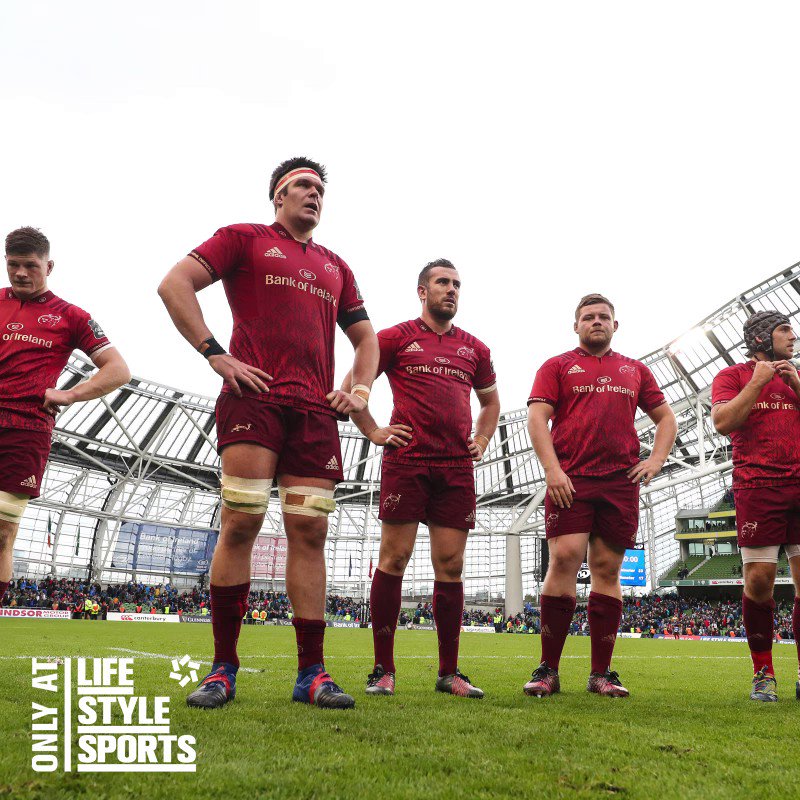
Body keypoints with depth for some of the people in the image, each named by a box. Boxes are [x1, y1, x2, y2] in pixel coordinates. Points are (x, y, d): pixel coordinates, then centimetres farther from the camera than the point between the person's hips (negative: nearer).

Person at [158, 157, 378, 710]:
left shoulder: (335, 266, 26)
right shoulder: (245, 239, 12)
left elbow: (365, 337, 29)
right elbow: (175, 285, 2)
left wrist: (360, 389, 11)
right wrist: (215, 353, -8)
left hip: (316, 410, 4)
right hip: (253, 397, -4)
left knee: (310, 530, -1)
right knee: (241, 522, -11)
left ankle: (311, 674, 3)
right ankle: (223, 670, -1)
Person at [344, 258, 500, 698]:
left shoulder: (474, 348, 17)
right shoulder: (396, 338, 6)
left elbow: (490, 401, 31)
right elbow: (351, 386, 9)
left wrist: (481, 441, 16)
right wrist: (374, 432, 0)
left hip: (457, 468, 4)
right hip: (407, 461, -3)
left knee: (450, 565, 3)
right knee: (394, 559, -4)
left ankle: (449, 672, 12)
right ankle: (383, 669, 5)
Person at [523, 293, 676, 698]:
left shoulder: (635, 370, 21)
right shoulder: (557, 366, 10)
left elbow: (666, 417, 24)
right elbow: (537, 417, 0)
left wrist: (656, 460, 7)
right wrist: (551, 469, -12)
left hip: (620, 482, 3)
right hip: (569, 480, -3)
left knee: (607, 569, 4)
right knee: (564, 559, -13)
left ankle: (601, 673, 11)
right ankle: (548, 671, -5)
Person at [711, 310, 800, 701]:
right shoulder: (733, 375, 8)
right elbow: (722, 422, -8)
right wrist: (757, 382, -6)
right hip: (758, 487, -4)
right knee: (759, 580, -7)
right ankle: (763, 674, 5)